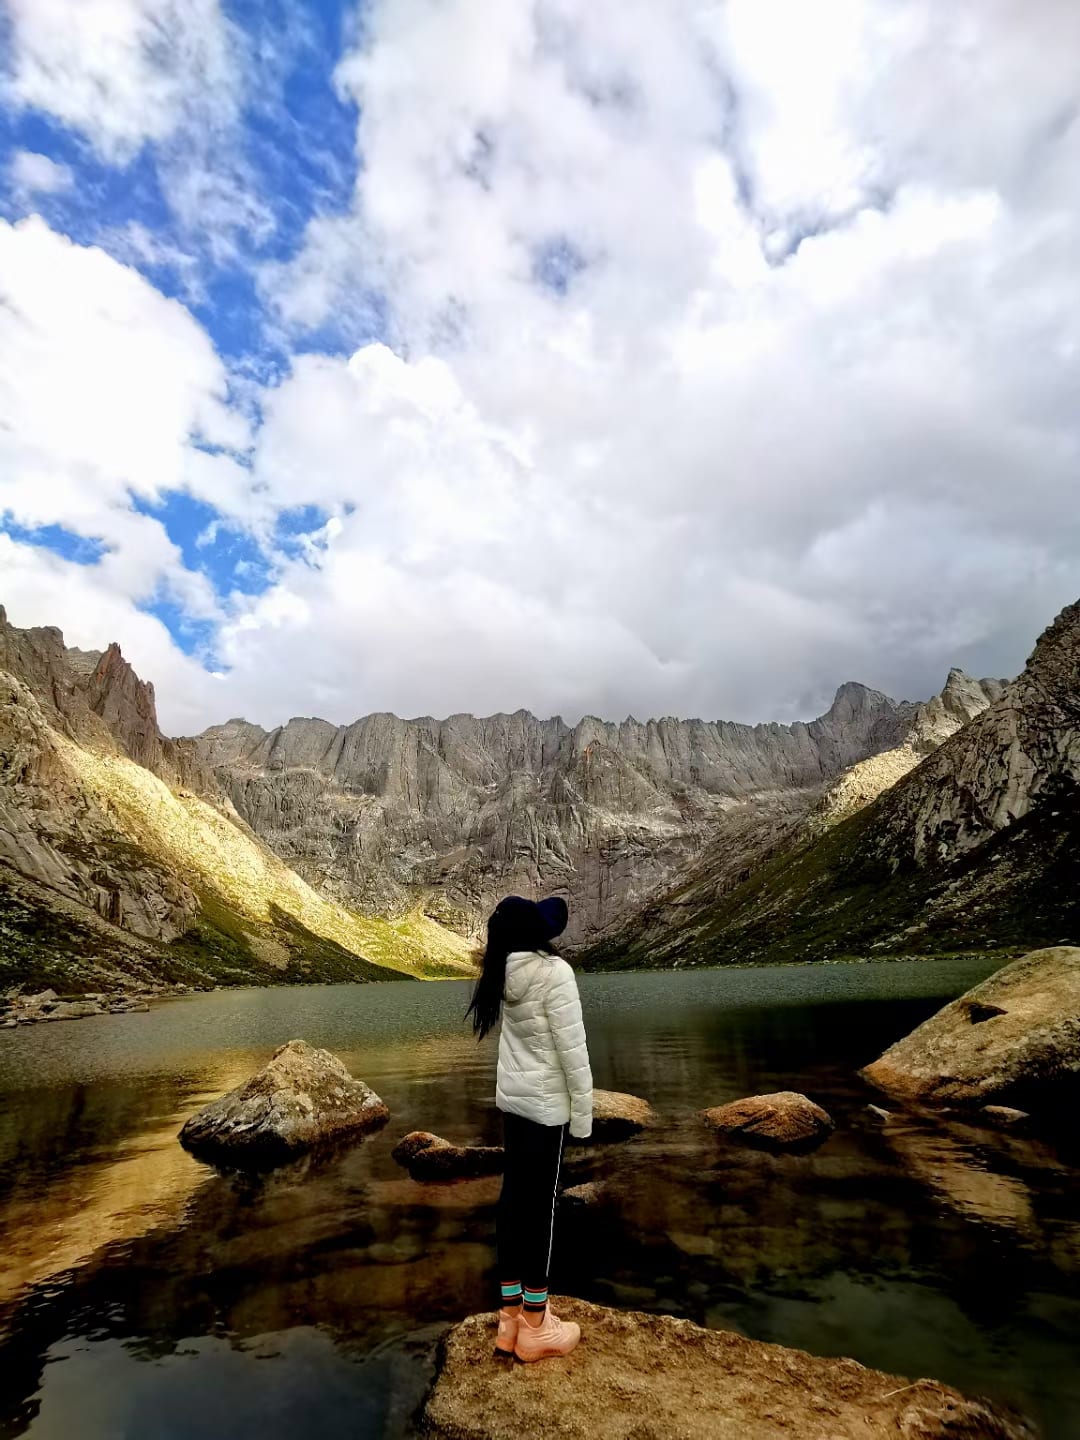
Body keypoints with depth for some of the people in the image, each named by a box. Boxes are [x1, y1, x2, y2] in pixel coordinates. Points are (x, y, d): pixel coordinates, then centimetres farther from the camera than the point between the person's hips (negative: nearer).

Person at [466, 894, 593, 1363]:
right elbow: (572, 1050, -21)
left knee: (513, 1198, 16)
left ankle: (510, 1318, 29)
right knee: (540, 1206, 5)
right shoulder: (553, 972, -23)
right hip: (547, 1102, -7)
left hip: (512, 1096, 7)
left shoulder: (504, 972, -3)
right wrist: (583, 1109, -11)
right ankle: (535, 1330, 22)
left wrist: (536, 918, 13)